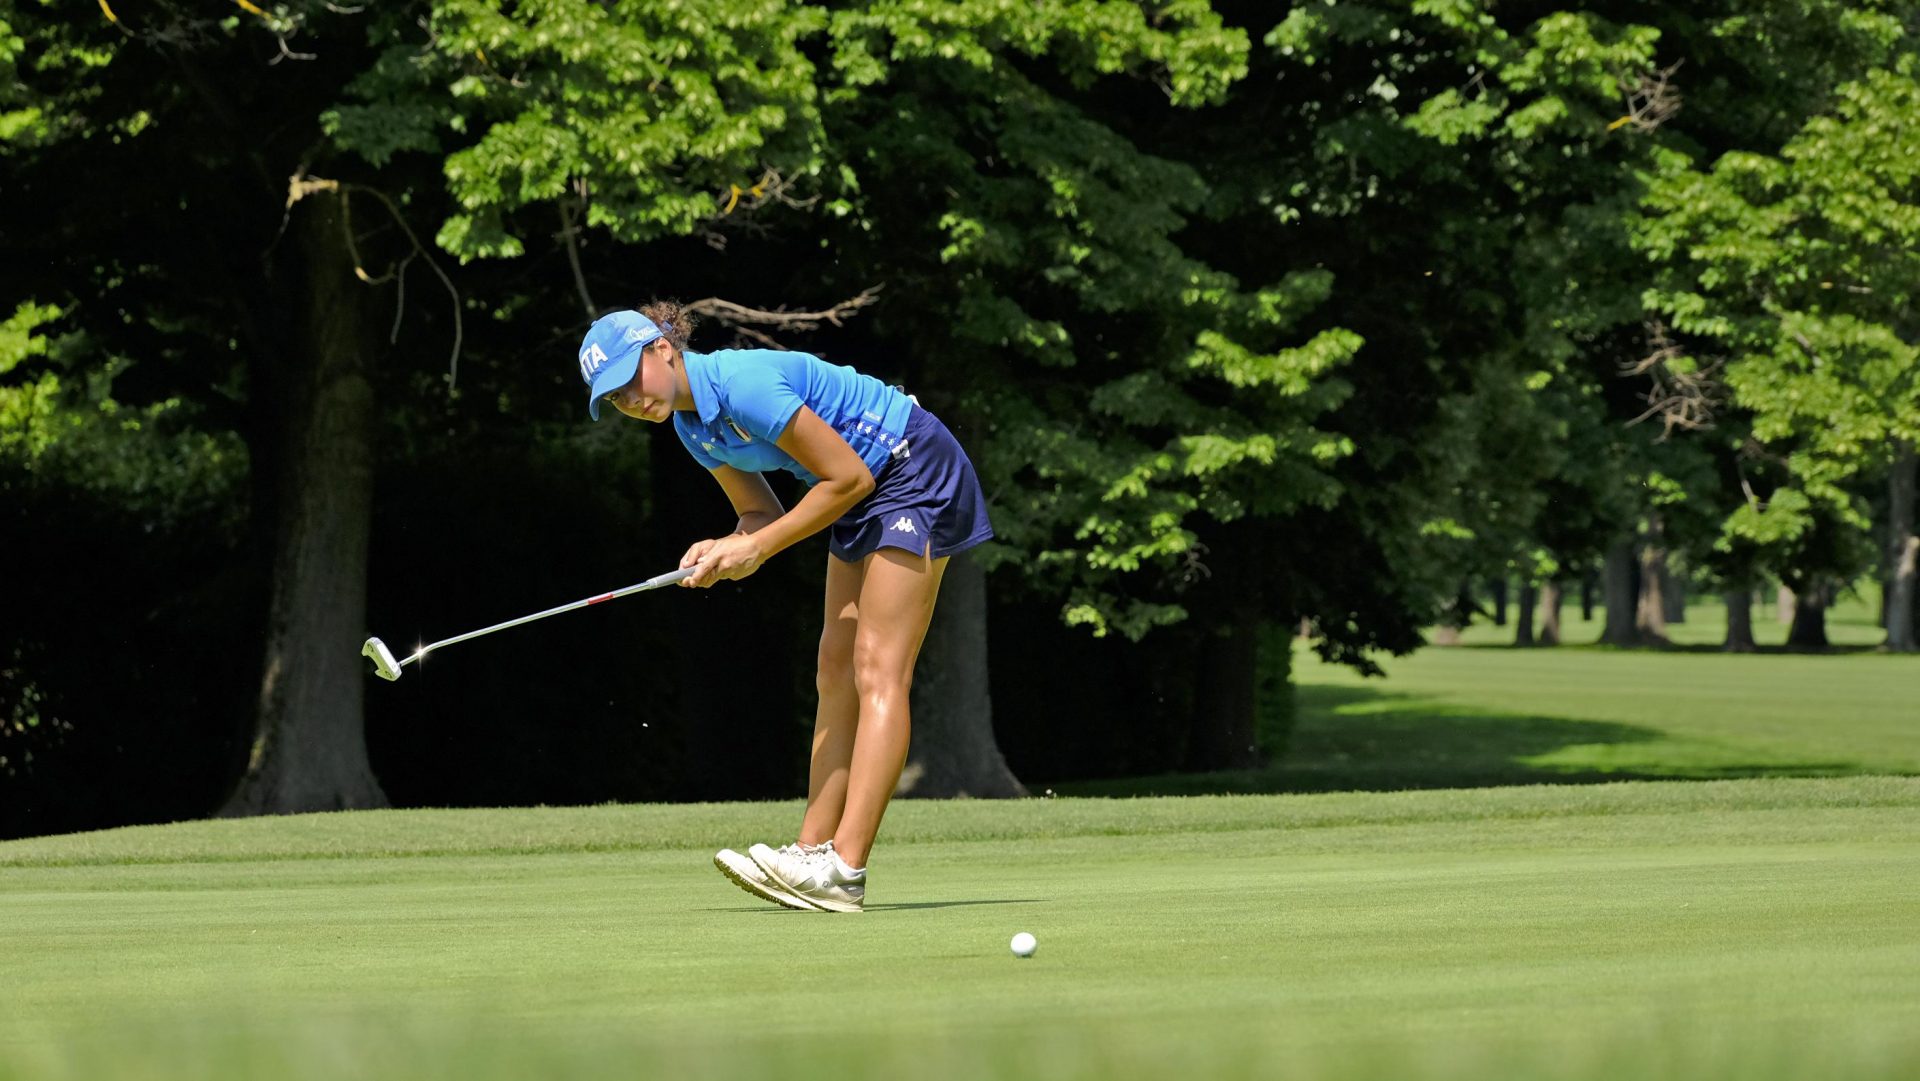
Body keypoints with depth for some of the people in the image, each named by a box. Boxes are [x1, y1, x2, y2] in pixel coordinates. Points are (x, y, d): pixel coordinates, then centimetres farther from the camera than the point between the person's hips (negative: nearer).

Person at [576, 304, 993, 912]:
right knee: (837, 671, 5)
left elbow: (850, 477, -23)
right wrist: (725, 549, -12)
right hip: (868, 493, 10)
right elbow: (765, 516, 11)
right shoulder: (693, 425, 3)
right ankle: (811, 852, 4)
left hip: (915, 469, -10)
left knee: (878, 670, -14)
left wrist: (759, 548, -17)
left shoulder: (745, 385, -27)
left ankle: (844, 870, -20)